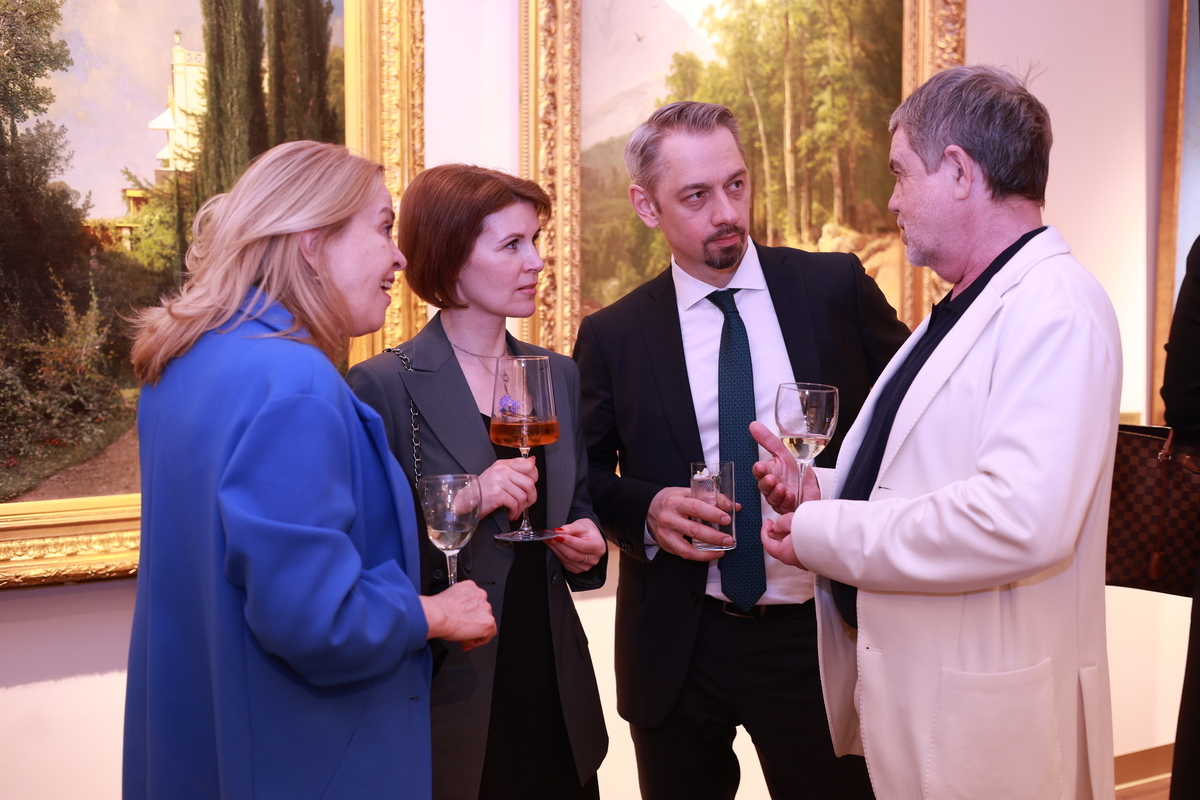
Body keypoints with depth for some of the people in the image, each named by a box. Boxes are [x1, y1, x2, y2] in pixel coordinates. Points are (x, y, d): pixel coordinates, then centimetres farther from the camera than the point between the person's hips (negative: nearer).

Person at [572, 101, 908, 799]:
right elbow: (585, 475, 8)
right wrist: (645, 508, -13)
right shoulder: (612, 337, -1)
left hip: (820, 637, 0)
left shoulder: (836, 288, -1)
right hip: (677, 653, 1)